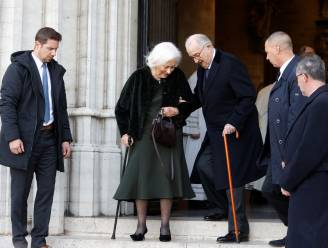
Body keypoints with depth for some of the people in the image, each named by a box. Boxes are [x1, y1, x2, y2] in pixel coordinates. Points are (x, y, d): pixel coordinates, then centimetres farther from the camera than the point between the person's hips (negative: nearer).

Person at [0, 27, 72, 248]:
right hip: (25, 139, -5)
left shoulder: (56, 70, 13)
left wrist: (65, 137, 12)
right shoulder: (18, 67, -5)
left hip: (50, 139, 5)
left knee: (47, 191, 4)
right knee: (20, 192, 3)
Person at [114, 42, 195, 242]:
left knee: (166, 176, -2)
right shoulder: (139, 78, -6)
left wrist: (177, 110, -12)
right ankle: (141, 224, 8)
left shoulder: (178, 77, -3)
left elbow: (189, 103, 8)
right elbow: (122, 106, 2)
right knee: (140, 175, -2)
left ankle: (165, 225, 6)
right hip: (144, 133, 0)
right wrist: (125, 132, -1)